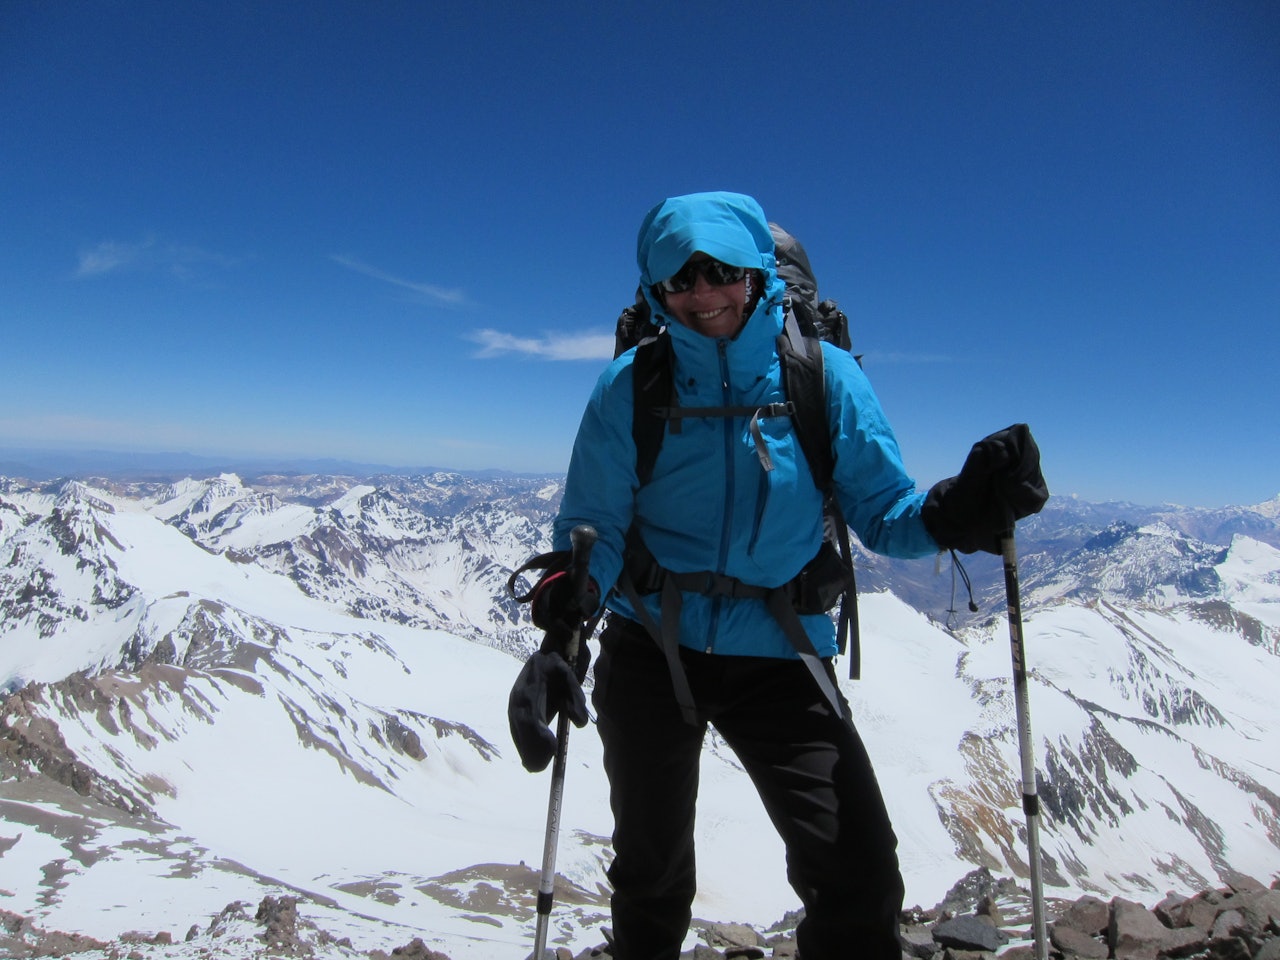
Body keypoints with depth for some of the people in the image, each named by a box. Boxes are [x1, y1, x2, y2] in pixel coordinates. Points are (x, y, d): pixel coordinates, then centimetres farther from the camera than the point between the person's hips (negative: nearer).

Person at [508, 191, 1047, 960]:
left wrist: (961, 511, -25)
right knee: (652, 872, 19)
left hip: (778, 656, 0)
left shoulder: (825, 377, -8)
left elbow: (881, 515, -6)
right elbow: (593, 528, -7)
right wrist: (560, 633, -22)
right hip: (650, 650, 1)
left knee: (861, 881, -12)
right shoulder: (631, 386, -9)